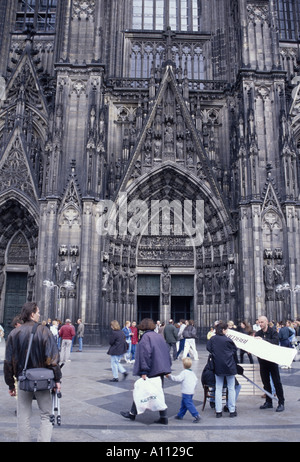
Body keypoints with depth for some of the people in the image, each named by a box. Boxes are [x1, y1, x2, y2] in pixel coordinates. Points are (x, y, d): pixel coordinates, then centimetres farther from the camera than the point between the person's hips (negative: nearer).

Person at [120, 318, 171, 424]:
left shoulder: (145, 337, -11)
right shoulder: (159, 336, 11)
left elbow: (145, 354, -20)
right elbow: (167, 352, 13)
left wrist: (144, 372, -20)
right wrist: (167, 368, 18)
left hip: (151, 371, -7)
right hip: (161, 369, 7)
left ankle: (132, 413, 21)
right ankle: (163, 417, 12)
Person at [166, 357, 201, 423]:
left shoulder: (184, 372, -13)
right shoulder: (192, 372, 12)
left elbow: (178, 378, -22)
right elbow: (196, 380, 16)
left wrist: (170, 376, -15)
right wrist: (193, 387, 28)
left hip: (186, 392, -9)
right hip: (192, 391, 9)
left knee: (189, 404, -7)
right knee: (183, 403, 18)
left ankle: (197, 416, -11)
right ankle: (180, 415, 27)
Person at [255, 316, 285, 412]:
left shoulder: (273, 331, -6)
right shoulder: (258, 333, 6)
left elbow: (276, 342, -22)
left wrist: (263, 340, -28)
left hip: (272, 360, -5)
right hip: (262, 360, 5)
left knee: (276, 381, 0)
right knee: (265, 382, 11)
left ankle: (281, 403, 7)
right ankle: (268, 402, 22)